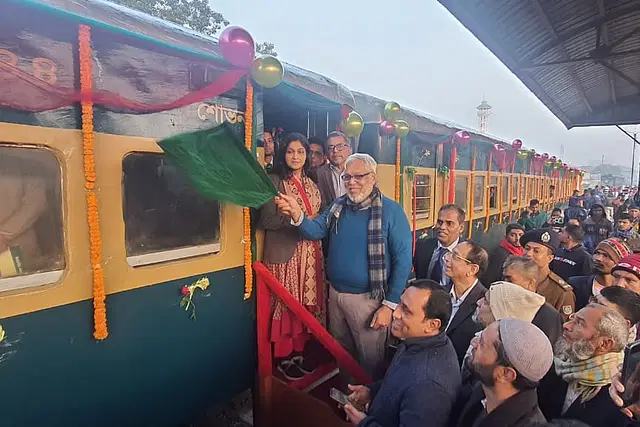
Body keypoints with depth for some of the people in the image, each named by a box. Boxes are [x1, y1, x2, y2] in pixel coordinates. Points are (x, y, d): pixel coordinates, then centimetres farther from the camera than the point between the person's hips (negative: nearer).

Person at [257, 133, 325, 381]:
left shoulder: (311, 183, 14)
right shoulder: (274, 181, -5)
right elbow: (267, 220, -14)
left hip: (310, 253, 6)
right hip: (285, 253, -6)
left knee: (306, 303, 11)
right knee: (286, 304, 1)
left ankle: (298, 353, 27)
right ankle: (283, 359, 18)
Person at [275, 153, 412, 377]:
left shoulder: (391, 211, -14)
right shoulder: (338, 205, 3)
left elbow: (403, 260, -14)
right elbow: (315, 231, -5)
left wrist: (389, 305, -15)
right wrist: (297, 215, -26)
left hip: (368, 298, -5)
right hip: (335, 293, 6)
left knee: (370, 360, 13)